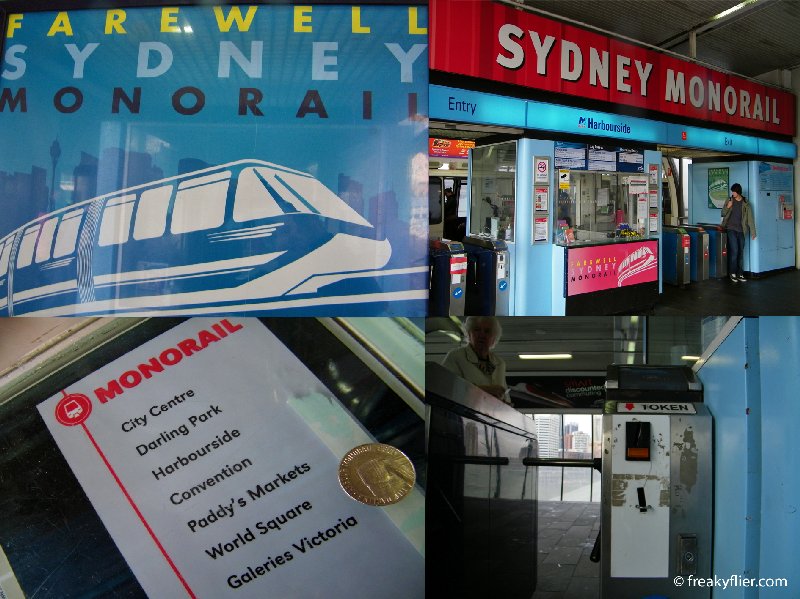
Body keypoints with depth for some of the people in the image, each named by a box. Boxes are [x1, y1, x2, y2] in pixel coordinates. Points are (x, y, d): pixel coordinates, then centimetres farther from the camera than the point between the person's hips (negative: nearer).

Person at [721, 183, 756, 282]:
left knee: (741, 252, 5)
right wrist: (727, 207, -11)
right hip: (731, 229, -1)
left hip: (741, 230, 1)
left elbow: (750, 218, 2)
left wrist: (752, 232, -1)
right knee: (734, 250, -12)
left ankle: (740, 274, 12)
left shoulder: (745, 204, 2)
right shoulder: (729, 201, 4)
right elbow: (723, 214, 10)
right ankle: (732, 272, -1)